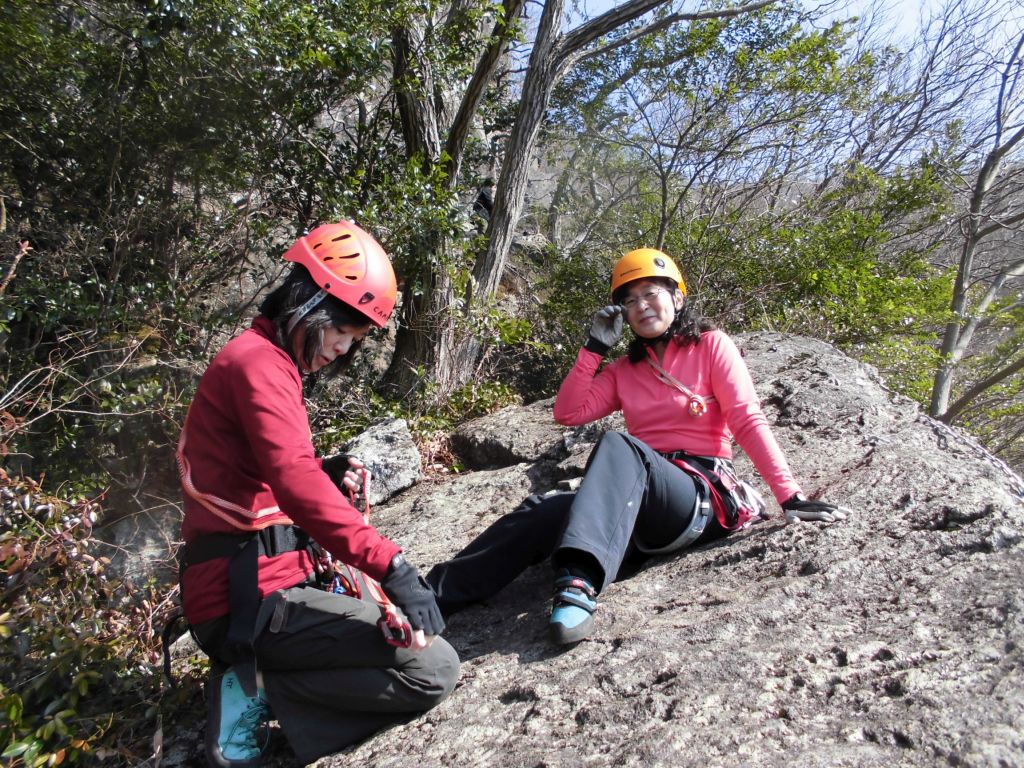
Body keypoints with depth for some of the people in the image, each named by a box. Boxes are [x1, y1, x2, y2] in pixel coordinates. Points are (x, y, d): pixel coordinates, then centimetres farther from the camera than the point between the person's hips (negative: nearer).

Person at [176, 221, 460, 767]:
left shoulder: (268, 362, 18)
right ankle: (258, 691, -6)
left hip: (267, 580, 10)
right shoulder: (259, 360, -14)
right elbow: (295, 482, -30)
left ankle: (255, 671, 9)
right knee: (435, 670, -13)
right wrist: (390, 564, -36)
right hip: (255, 596, -10)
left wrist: (329, 477, 2)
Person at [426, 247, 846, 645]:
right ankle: (430, 596, -26)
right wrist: (595, 348, 5)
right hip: (637, 506, 5)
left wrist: (790, 496, -12)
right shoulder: (625, 369, 19)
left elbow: (747, 420, -4)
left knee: (619, 444, -35)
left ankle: (579, 582, -53)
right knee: (543, 511, -23)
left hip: (702, 500, -4)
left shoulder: (711, 345, 6)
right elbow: (568, 413, 9)